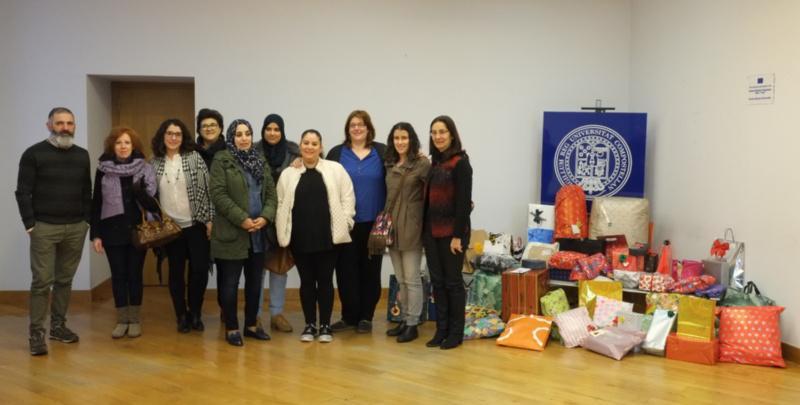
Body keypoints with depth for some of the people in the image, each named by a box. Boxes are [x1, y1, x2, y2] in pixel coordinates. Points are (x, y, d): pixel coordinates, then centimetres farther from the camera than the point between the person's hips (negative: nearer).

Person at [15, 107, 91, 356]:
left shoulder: (82, 155, 11)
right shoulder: (34, 154, -2)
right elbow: (23, 192, -4)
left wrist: (88, 220, 6)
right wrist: (30, 223, -10)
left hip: (76, 228, 4)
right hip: (44, 228, -4)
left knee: (65, 280, 9)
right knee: (42, 281, -4)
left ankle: (58, 326, 20)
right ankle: (37, 333, 2)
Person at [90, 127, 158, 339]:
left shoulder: (144, 168, 0)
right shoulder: (103, 170, 0)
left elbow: (152, 200, 3)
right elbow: (96, 203, 2)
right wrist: (95, 234, -2)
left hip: (137, 230, 0)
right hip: (113, 230, 1)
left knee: (135, 275, 6)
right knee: (118, 276, 7)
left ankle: (135, 320, 17)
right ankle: (122, 320, 17)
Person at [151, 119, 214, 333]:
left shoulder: (194, 157, -3)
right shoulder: (155, 162, 5)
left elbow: (206, 189, -4)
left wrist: (209, 219, -8)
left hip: (196, 224, -2)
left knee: (200, 269, -2)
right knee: (176, 271, 8)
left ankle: (195, 313, 18)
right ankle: (181, 316, 20)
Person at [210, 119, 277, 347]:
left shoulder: (260, 161, 13)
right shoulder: (221, 160, -4)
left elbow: (271, 193, 9)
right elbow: (218, 194, -13)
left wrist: (265, 217, -8)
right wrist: (242, 219, -18)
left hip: (258, 233, 5)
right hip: (232, 233, -5)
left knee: (255, 281, 11)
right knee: (231, 282, 2)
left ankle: (251, 325, 24)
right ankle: (231, 328, 14)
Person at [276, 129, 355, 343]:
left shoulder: (336, 169, 3)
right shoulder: (288, 174, 8)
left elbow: (347, 198, 2)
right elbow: (281, 203, 7)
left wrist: (344, 223, -5)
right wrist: (283, 231, 0)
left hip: (327, 236, -1)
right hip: (300, 237, 1)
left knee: (325, 280, 5)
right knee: (306, 281, 9)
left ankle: (325, 325, 17)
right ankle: (310, 324, 20)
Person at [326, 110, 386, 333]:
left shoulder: (382, 152, 3)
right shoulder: (336, 153, 6)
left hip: (373, 222, 0)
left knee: (370, 270, 6)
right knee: (346, 270, 4)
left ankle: (366, 316, 18)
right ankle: (349, 316, 16)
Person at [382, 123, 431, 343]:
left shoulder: (422, 163, -8)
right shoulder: (390, 164, 12)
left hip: (411, 226, -6)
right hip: (391, 225, 7)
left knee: (412, 279, 0)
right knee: (400, 279, 14)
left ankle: (412, 324, 9)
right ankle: (404, 319, 24)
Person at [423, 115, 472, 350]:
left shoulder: (460, 163, -10)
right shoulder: (434, 162, 11)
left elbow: (464, 201, -15)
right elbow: (428, 198, 12)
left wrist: (458, 235, -18)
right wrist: (424, 229, 9)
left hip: (451, 231, -7)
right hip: (431, 231, 7)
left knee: (453, 282, 3)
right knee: (437, 282, 11)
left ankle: (456, 333, 14)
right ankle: (441, 330, 21)